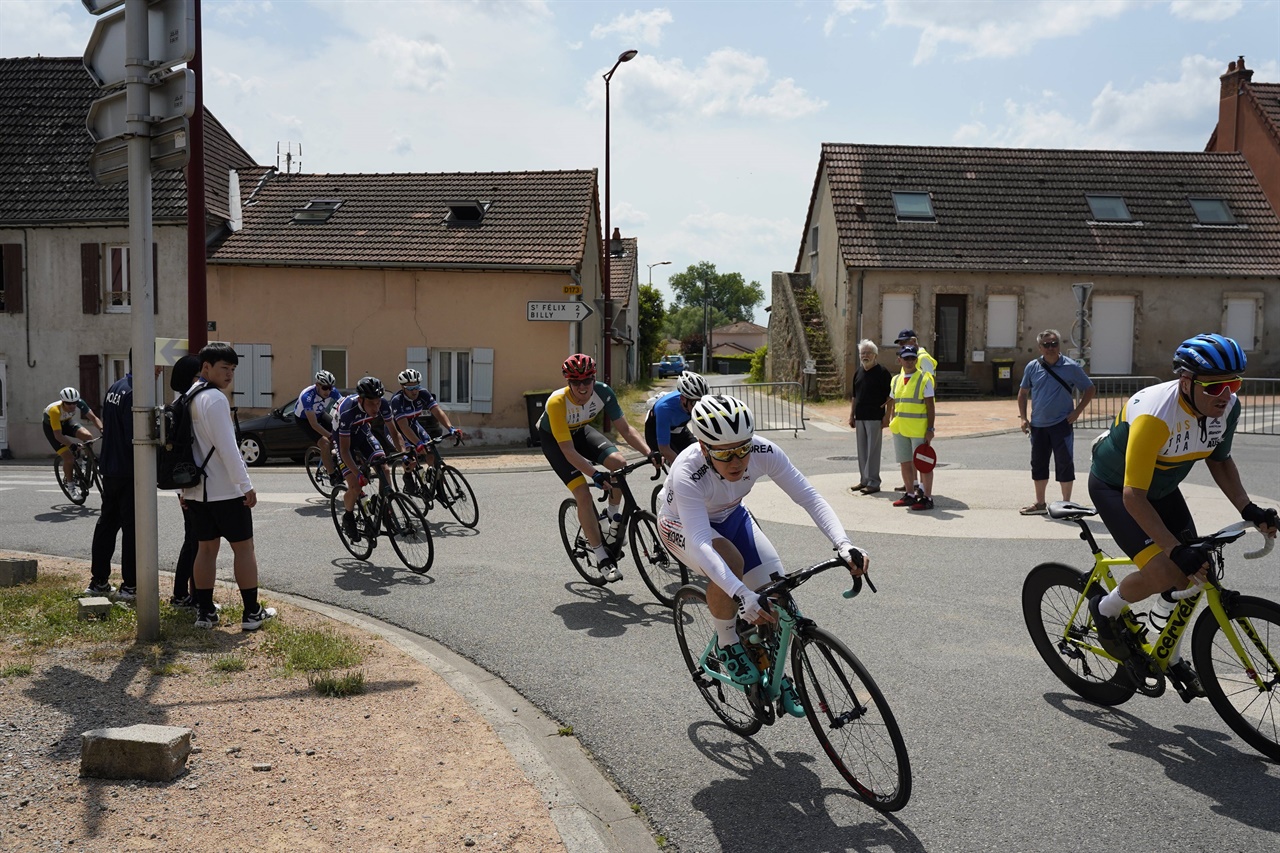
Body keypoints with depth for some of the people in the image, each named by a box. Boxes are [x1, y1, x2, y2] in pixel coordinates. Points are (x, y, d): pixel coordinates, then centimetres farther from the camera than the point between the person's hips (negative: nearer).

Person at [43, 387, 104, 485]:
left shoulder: (80, 403, -30)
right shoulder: (55, 410, -40)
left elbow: (94, 417, -23)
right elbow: (58, 435, -41)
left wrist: (102, 429, -41)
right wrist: (72, 445, -54)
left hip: (66, 421, 4)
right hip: (51, 426, -4)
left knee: (88, 436, -24)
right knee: (68, 457, -16)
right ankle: (69, 484, 4)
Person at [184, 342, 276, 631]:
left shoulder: (187, 398, 12)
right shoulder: (215, 399, -16)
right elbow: (227, 447, -21)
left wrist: (184, 486, 22)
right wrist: (246, 485, -19)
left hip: (197, 490, 8)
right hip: (225, 490, -8)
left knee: (206, 547, 12)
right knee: (244, 547, 0)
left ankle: (205, 611, 14)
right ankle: (252, 613, 4)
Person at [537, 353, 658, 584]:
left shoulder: (603, 392, -26)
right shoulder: (557, 402, -38)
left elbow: (625, 429, -21)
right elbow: (568, 451, -37)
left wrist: (650, 453, -35)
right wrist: (595, 474, -49)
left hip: (580, 430, 4)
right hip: (554, 438, -4)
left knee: (619, 463, -23)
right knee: (583, 493, -19)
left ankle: (614, 515, 6)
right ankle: (602, 559, -9)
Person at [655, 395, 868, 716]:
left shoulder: (763, 452, -30)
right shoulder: (687, 472, -40)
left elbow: (809, 497, -30)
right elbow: (700, 543, -48)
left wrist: (844, 544, -45)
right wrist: (742, 595, -59)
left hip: (730, 517, 4)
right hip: (682, 525, -4)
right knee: (731, 561, -36)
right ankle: (726, 643, -9)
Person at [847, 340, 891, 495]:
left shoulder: (882, 372, -6)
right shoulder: (858, 372, 13)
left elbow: (889, 396, -7)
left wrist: (887, 416, -13)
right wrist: (852, 415, 16)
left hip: (875, 417, -7)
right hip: (860, 417, 7)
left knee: (873, 451, -4)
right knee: (862, 451, 11)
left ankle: (873, 482, 1)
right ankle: (864, 480, 19)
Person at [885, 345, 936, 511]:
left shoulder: (924, 379, -6)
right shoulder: (896, 380, 10)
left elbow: (930, 406, -9)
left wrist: (930, 429, -14)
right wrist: (889, 421, 12)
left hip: (919, 428, -6)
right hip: (900, 428, 6)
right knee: (905, 463, 11)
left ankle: (927, 497, 6)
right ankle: (910, 494, 23)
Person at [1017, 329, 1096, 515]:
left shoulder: (1071, 367, -5)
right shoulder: (1032, 367, 3)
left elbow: (1090, 389, 3)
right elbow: (1023, 392, 13)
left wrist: (1077, 411, -6)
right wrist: (1023, 417, 4)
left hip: (1062, 424, -4)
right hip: (1038, 425, 4)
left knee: (1064, 464, -1)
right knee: (1038, 463, 11)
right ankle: (1040, 503, 24)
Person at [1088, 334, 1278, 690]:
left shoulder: (1228, 407, -16)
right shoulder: (1155, 415, -38)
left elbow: (1219, 459, 4)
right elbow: (1134, 496, -35)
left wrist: (1248, 509, -9)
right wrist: (1177, 549, -38)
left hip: (1162, 487, 7)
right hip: (1115, 487, -7)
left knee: (1193, 574, 5)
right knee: (1164, 572, -23)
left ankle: (1171, 658, 27)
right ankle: (1106, 609, 8)